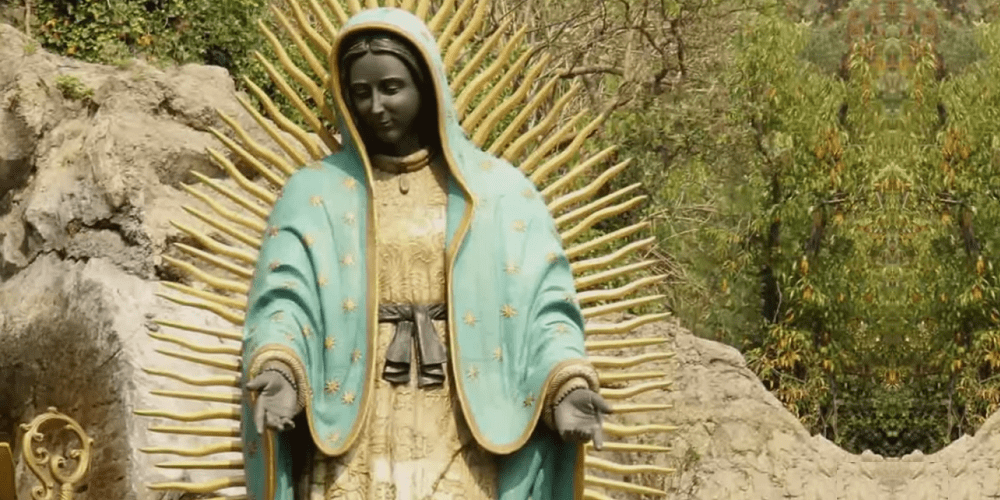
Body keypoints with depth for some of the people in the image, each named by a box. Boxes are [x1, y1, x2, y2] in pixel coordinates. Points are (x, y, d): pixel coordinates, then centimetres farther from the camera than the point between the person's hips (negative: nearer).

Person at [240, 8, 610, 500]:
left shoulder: (499, 192, 9)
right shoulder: (314, 192, 10)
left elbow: (542, 303, 3)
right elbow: (284, 299, -2)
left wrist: (568, 383, -16)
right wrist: (275, 368, -23)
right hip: (351, 440, 0)